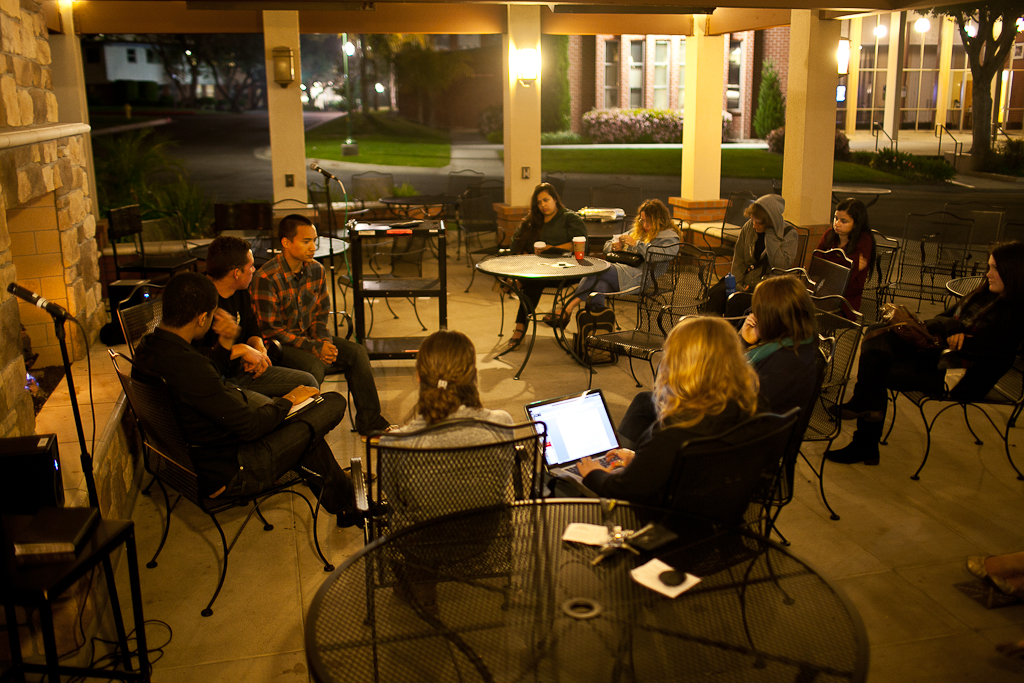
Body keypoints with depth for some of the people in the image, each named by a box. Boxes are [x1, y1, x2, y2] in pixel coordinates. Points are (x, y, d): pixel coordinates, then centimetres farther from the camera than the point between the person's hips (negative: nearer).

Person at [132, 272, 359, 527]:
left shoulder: (147, 348, -2)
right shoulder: (189, 367, -33)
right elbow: (249, 426, -24)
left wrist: (226, 342, 2)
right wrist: (288, 400, -6)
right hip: (226, 476, -10)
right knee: (334, 403, -4)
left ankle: (344, 506, 40)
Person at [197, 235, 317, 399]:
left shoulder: (241, 293, 6)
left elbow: (251, 328, 21)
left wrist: (259, 348, -2)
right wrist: (241, 350, -25)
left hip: (241, 370, 9)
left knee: (307, 382, 4)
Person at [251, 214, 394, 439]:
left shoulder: (316, 270, 1)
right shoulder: (266, 278, -19)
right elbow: (271, 330, -18)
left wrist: (324, 340, -11)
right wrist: (314, 348, -22)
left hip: (309, 336, 7)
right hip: (278, 344, -7)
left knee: (356, 352, -11)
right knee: (313, 366, -33)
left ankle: (370, 423, -3)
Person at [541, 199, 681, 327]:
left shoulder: (670, 237, 10)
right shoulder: (637, 231, 33)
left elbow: (664, 254, -14)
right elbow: (608, 245, 33)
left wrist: (636, 244, -11)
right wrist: (614, 246, 8)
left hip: (640, 276, -7)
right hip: (622, 269, 7)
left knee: (596, 271, -29)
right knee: (599, 283, -32)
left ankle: (567, 309, -31)